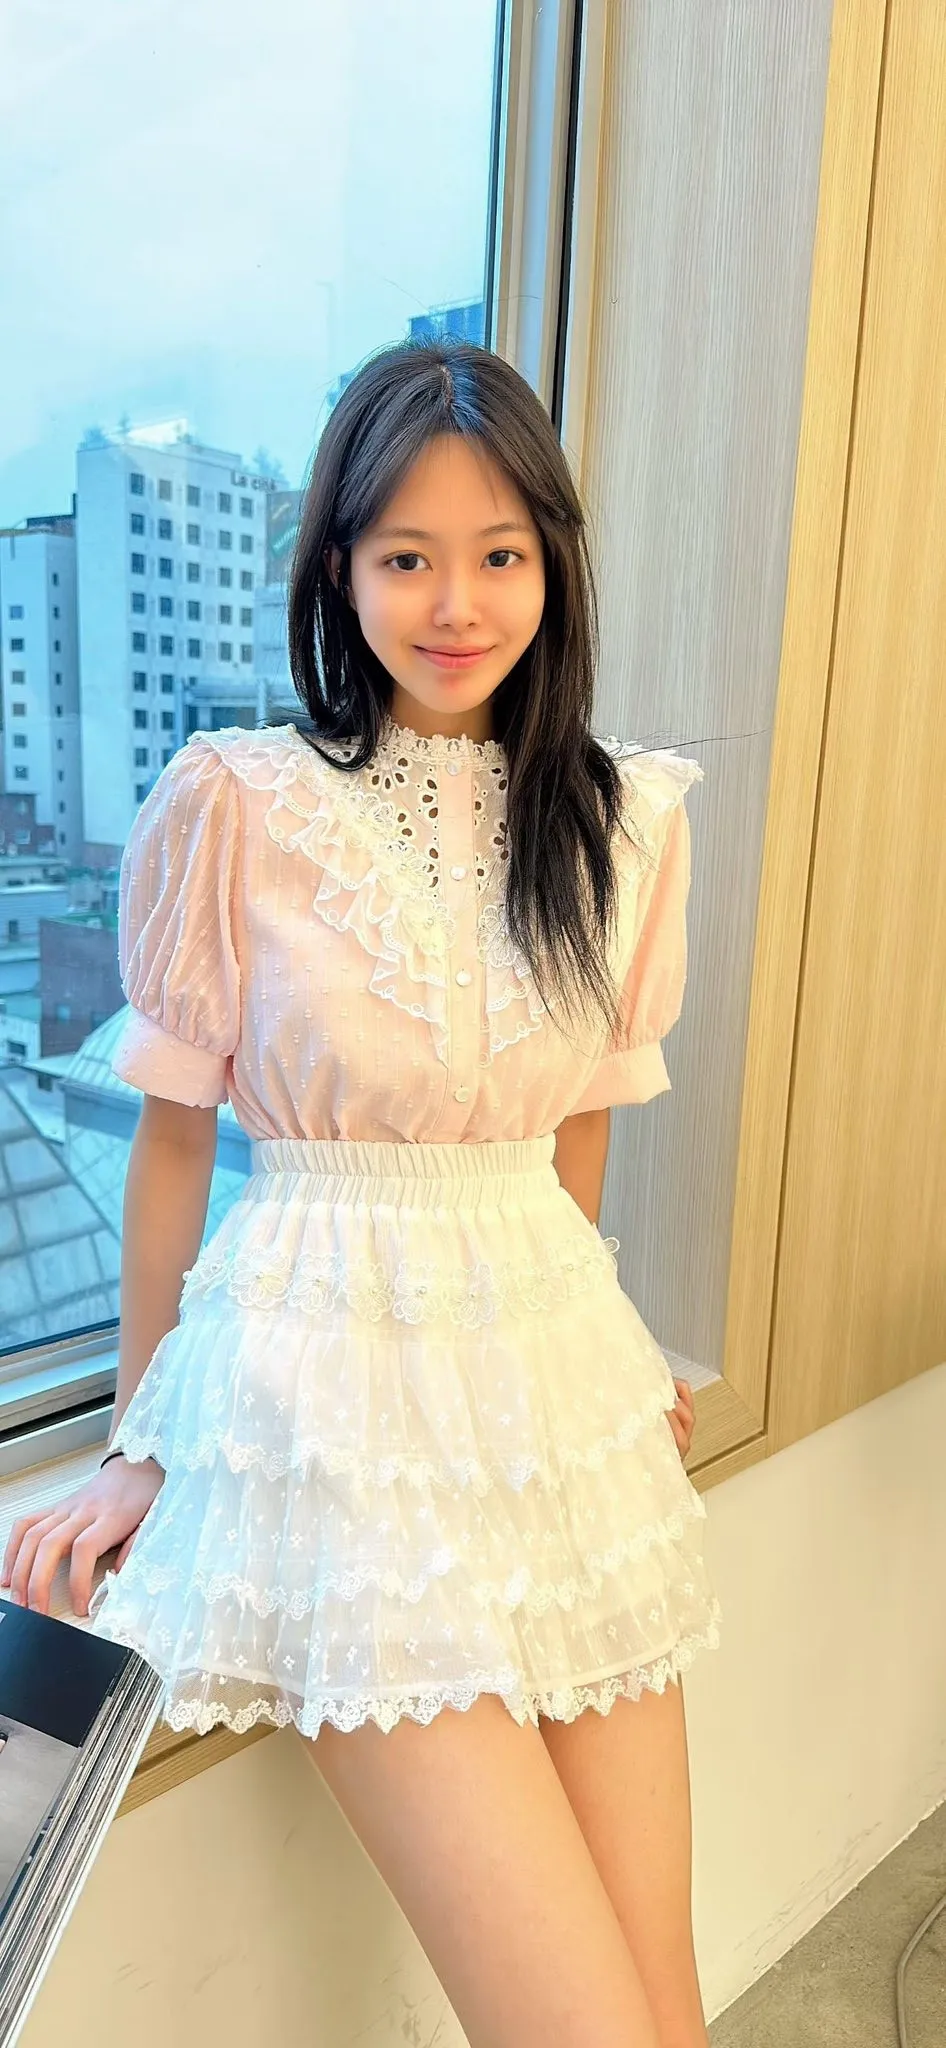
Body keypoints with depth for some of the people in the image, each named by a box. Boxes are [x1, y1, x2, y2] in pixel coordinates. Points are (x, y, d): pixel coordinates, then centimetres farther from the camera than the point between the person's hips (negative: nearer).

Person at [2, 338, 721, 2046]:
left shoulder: (626, 819, 4)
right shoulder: (236, 804, -7)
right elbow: (173, 1135, 0)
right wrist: (144, 1441, 6)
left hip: (556, 1374, 4)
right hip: (334, 1381, -4)